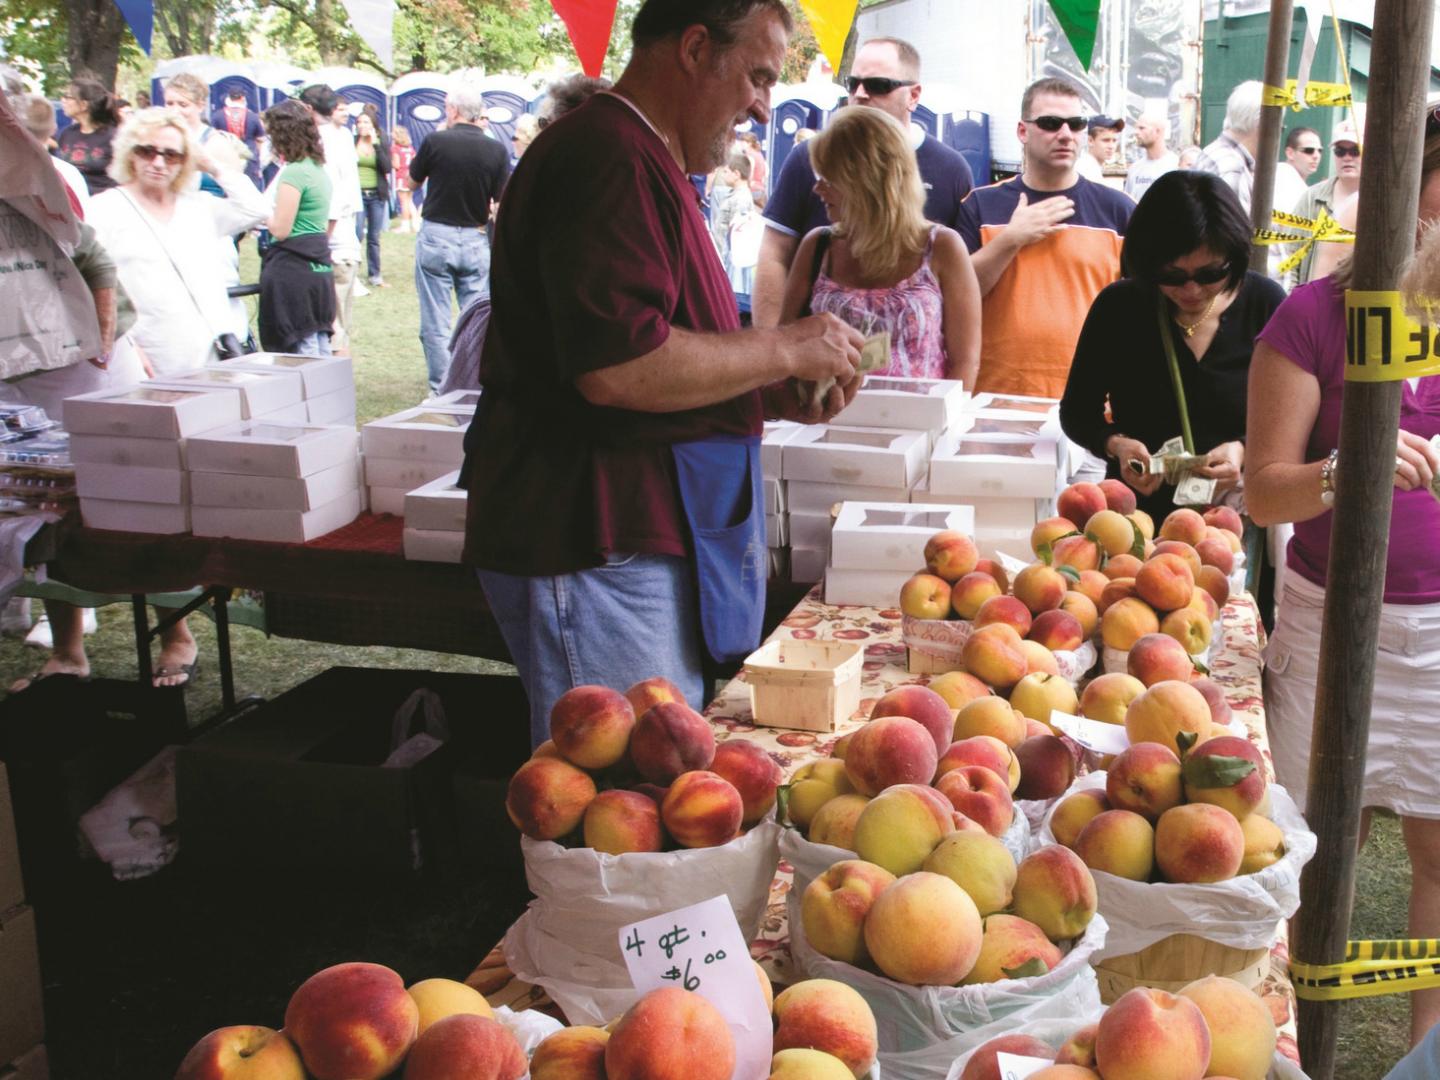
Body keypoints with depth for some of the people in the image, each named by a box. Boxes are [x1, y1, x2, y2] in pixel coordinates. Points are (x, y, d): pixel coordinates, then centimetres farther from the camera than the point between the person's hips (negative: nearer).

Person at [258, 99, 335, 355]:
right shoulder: (319, 169, 13)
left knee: (302, 349, -5)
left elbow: (281, 229, -15)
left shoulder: (293, 173, -14)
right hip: (319, 267, 9)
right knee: (321, 350, 12)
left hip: (293, 269, -9)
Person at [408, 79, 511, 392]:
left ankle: (440, 392, 6)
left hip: (435, 237, -2)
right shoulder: (497, 151, -5)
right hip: (476, 241, 2)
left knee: (435, 324, 5)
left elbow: (413, 180, 9)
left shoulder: (436, 142, -9)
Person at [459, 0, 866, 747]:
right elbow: (617, 367, -26)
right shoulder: (610, 160, -15)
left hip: (641, 538, 11)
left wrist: (782, 396, 12)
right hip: (595, 550, -11)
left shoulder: (644, 164, 21)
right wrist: (785, 350, -13)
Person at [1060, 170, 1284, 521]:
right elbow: (1077, 412, 6)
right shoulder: (1117, 307, -3)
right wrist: (1115, 445, -13)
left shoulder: (1265, 304, -2)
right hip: (1135, 515, 0)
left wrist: (1244, 450, -16)